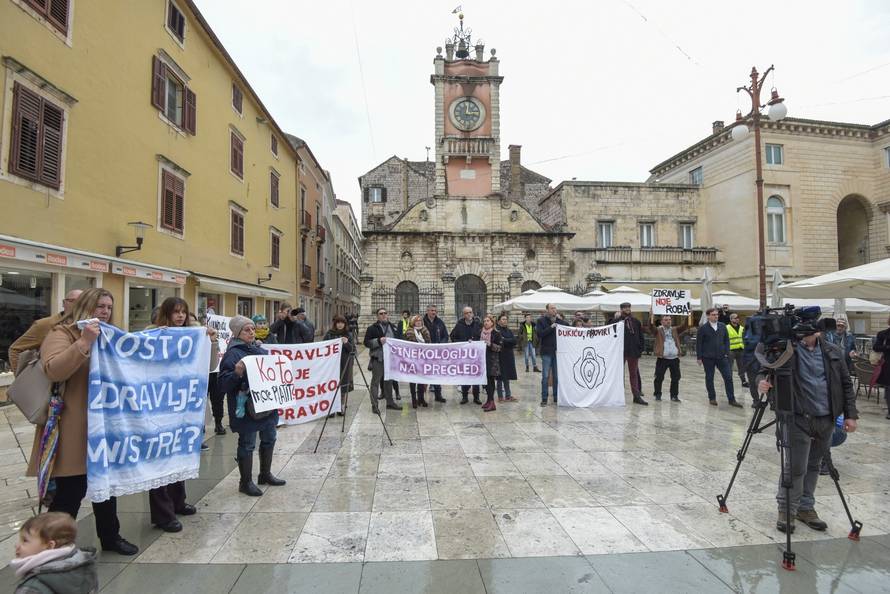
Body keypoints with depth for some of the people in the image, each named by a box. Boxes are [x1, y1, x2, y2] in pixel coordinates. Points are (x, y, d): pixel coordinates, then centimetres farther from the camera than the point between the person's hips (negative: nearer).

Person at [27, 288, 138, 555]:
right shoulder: (61, 334, -9)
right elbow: (53, 370, -26)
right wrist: (84, 342, -33)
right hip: (73, 431, -8)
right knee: (69, 492, 0)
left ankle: (110, 536, 32)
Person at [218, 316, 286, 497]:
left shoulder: (261, 350, 11)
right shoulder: (233, 354, -13)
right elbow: (224, 384, -19)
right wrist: (236, 373, -34)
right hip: (246, 407, -8)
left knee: (269, 438, 18)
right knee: (247, 444, 4)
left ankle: (265, 474, 36)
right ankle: (246, 482, 20)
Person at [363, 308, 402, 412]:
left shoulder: (393, 327, 15)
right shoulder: (372, 328, -4)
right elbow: (366, 343, -10)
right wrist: (378, 341, -21)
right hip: (378, 359, -6)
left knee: (389, 381, 15)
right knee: (375, 381, -2)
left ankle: (390, 402, 26)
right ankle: (374, 405, 3)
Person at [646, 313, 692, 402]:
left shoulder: (675, 330, 13)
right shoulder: (658, 330, 3)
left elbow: (684, 326, 4)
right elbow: (651, 328, -14)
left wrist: (688, 318, -10)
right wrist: (652, 318, -29)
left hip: (674, 358, 4)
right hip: (662, 358, -3)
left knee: (676, 377, 8)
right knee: (659, 378, 1)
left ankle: (674, 395, 19)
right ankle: (657, 395, 12)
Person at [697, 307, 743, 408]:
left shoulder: (722, 326, 7)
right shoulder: (703, 328, -5)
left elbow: (726, 340, 11)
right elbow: (698, 343, -4)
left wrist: (726, 353, 1)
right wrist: (699, 357, -7)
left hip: (722, 357, 3)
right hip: (708, 358, -3)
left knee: (728, 377, 0)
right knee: (709, 378, 6)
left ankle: (731, 400, 8)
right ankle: (712, 398, 19)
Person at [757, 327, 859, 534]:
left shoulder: (833, 352, 7)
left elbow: (846, 384, 11)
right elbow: (766, 370, -6)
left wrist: (850, 414, 6)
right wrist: (762, 381, -30)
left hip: (826, 420, 4)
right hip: (798, 419, -4)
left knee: (813, 466, 14)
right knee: (796, 467, -5)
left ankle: (806, 507, 28)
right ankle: (786, 510, 11)